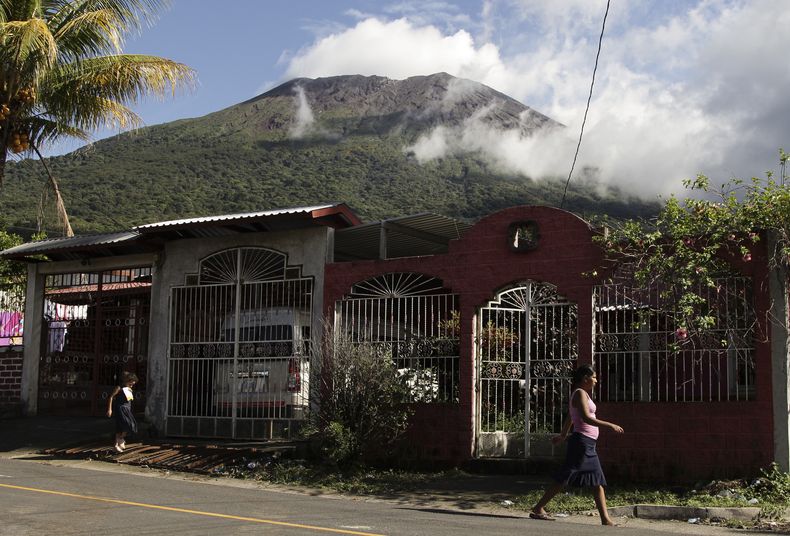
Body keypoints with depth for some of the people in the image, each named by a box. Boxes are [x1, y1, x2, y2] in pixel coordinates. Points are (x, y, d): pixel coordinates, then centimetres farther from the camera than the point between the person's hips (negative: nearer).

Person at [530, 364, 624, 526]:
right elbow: (586, 418, -22)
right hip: (582, 441, -10)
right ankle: (537, 509, -3)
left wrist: (563, 436, 34)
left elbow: (570, 418, 27)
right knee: (564, 479, -8)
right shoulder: (580, 393, -10)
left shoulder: (584, 394, 19)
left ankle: (605, 519, 7)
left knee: (598, 483, 7)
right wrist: (610, 425, -22)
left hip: (588, 445, 10)